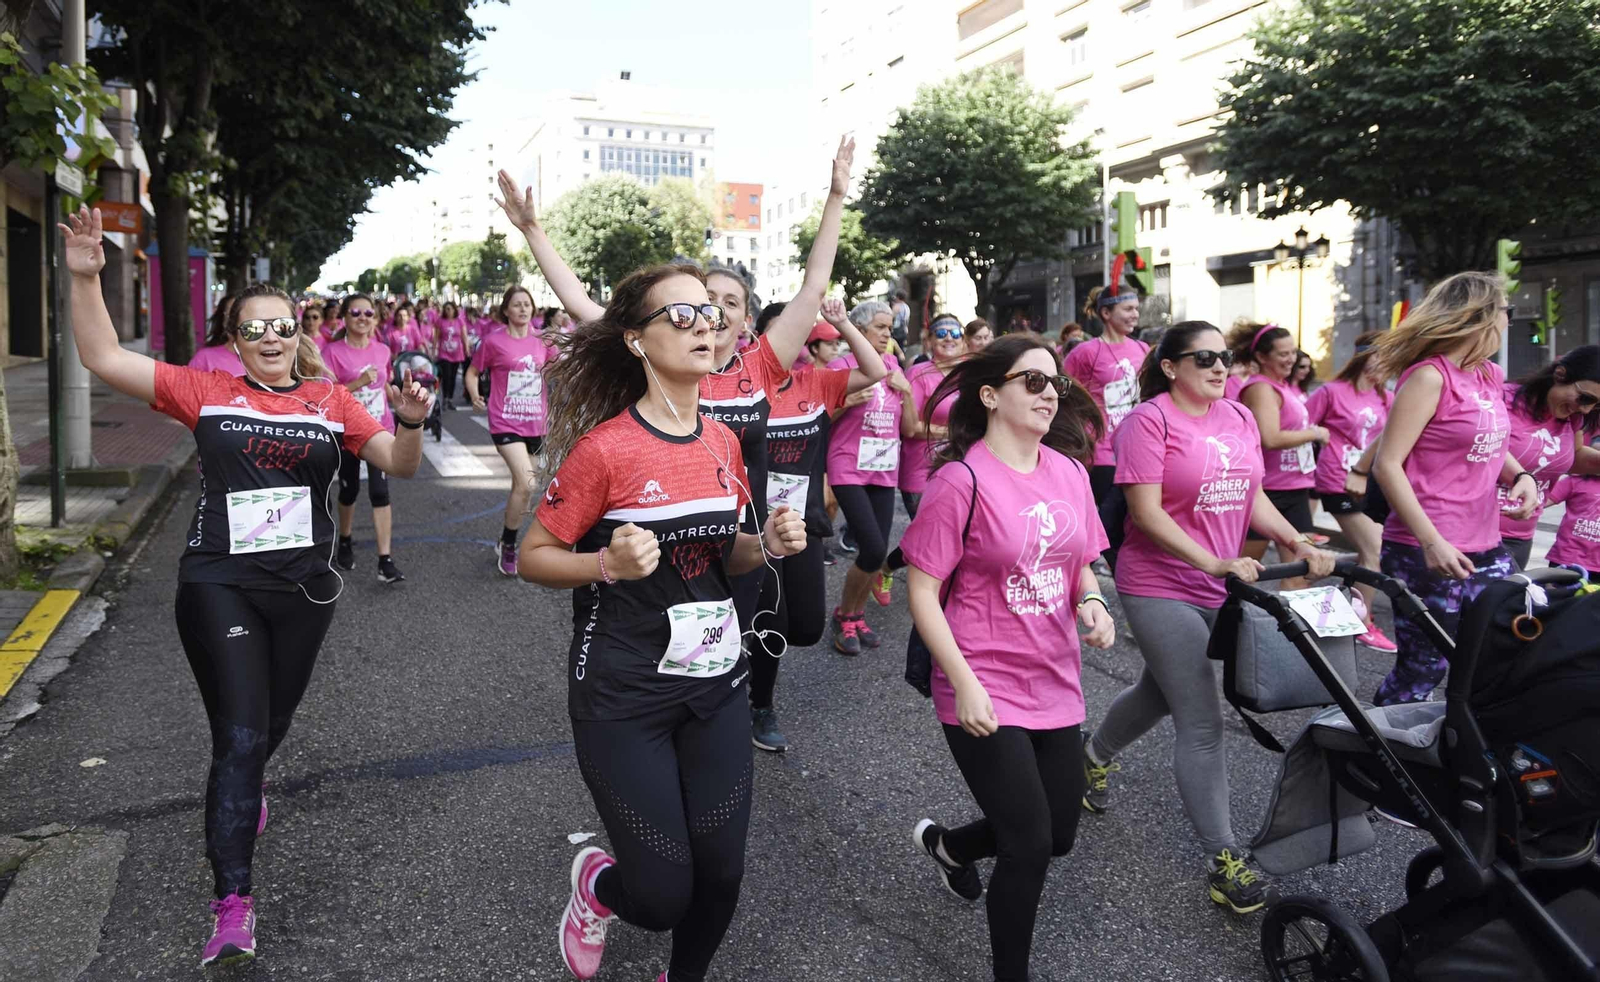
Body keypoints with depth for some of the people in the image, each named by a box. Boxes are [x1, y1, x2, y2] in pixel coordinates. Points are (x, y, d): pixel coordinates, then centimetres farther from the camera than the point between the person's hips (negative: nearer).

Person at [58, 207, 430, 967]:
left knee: (271, 724, 20)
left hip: (303, 588, 3)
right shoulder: (206, 393, -1)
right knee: (239, 735, -8)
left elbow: (397, 463, 0)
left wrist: (411, 421, -20)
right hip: (219, 585, -3)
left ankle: (239, 794, 55)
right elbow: (104, 359, -5)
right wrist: (86, 278, -16)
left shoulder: (331, 402, 2)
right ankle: (232, 904, -2)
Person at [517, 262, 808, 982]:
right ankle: (597, 882, 35)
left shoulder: (723, 443, 3)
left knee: (720, 873, 9)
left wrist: (767, 544, -5)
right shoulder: (605, 447, -15)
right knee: (663, 898, -1)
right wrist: (608, 563, -25)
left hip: (715, 684, 5)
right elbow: (533, 557, -7)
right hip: (624, 699, -5)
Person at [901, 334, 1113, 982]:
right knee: (1030, 845, -3)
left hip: (1056, 682, 7)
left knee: (1060, 835, 17)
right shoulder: (962, 479, -15)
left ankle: (948, 844, 46)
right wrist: (964, 684, -19)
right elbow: (922, 592, -14)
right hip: (986, 694, -7)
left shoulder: (1069, 471, 4)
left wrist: (1090, 601, -6)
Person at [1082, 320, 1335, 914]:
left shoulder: (1239, 418, 8)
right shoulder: (1150, 420, -13)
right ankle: (1225, 860, 5)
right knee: (1203, 725, -6)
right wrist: (1213, 562, -27)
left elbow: (1252, 496, 11)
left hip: (1220, 587, 7)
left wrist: (1298, 544, -4)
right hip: (1161, 589, -7)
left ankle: (1096, 757, 50)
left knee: (1161, 693, 24)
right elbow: (1146, 512, -19)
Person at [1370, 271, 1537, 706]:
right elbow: (1387, 465, -17)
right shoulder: (1430, 376, -12)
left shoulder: (1489, 376, 12)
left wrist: (1521, 476, 4)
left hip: (1485, 550, 8)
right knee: (1422, 671, 0)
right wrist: (1431, 541, -23)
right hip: (1427, 554, -8)